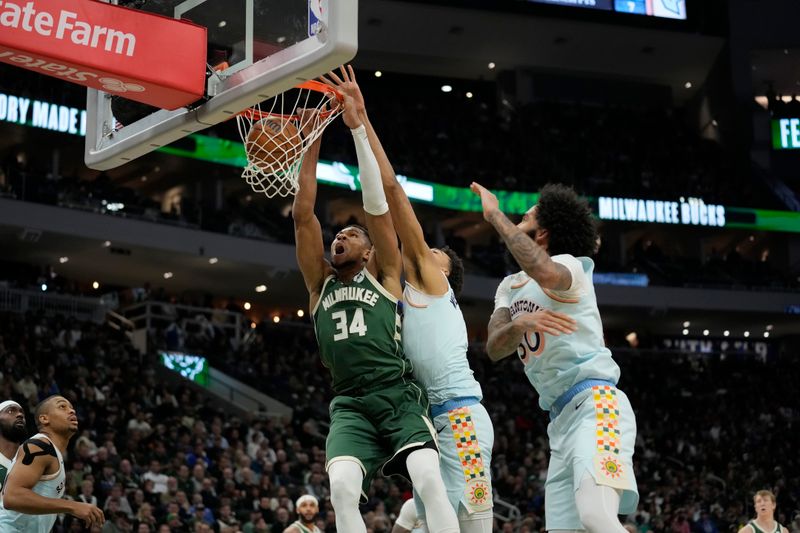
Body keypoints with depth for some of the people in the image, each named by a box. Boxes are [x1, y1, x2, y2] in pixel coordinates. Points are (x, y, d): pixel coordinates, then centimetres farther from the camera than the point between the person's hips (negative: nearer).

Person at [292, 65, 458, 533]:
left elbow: (377, 200, 4)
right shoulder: (320, 284, 19)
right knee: (342, 488, -22)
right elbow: (303, 213, 12)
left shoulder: (384, 275, 12)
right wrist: (312, 143, 7)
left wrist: (357, 123, 0)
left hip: (398, 396, -2)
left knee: (429, 479, -24)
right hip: (349, 403, 2)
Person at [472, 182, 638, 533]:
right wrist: (521, 324, -19)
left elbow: (545, 273, -32)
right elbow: (494, 348, 3)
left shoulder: (569, 265, -5)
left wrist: (495, 215, -21)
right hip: (561, 419, 9)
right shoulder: (509, 288, 19)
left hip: (596, 405, -8)